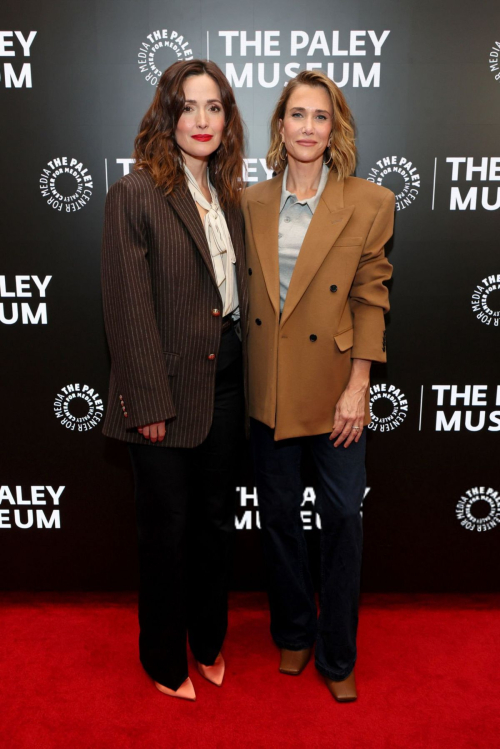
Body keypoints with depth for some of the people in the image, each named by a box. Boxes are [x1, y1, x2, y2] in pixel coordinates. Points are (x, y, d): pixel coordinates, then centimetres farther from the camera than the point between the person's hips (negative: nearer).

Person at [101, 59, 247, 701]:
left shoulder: (227, 194, 10)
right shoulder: (136, 193, -11)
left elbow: (237, 290, 12)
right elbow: (128, 307, -15)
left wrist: (241, 365, 5)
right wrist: (149, 403, -16)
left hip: (225, 379, 6)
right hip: (169, 389, -6)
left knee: (216, 519, 18)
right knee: (168, 528, 9)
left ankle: (209, 642, 41)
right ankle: (165, 661, 34)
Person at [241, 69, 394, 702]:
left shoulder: (370, 204, -4)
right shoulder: (251, 203, 3)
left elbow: (371, 300, -4)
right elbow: (244, 293, 6)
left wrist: (357, 388, -9)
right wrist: (241, 375, 0)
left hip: (333, 388, -2)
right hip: (268, 389, 3)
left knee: (343, 517, 5)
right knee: (278, 513, 13)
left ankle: (337, 657, 28)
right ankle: (293, 634, 37)